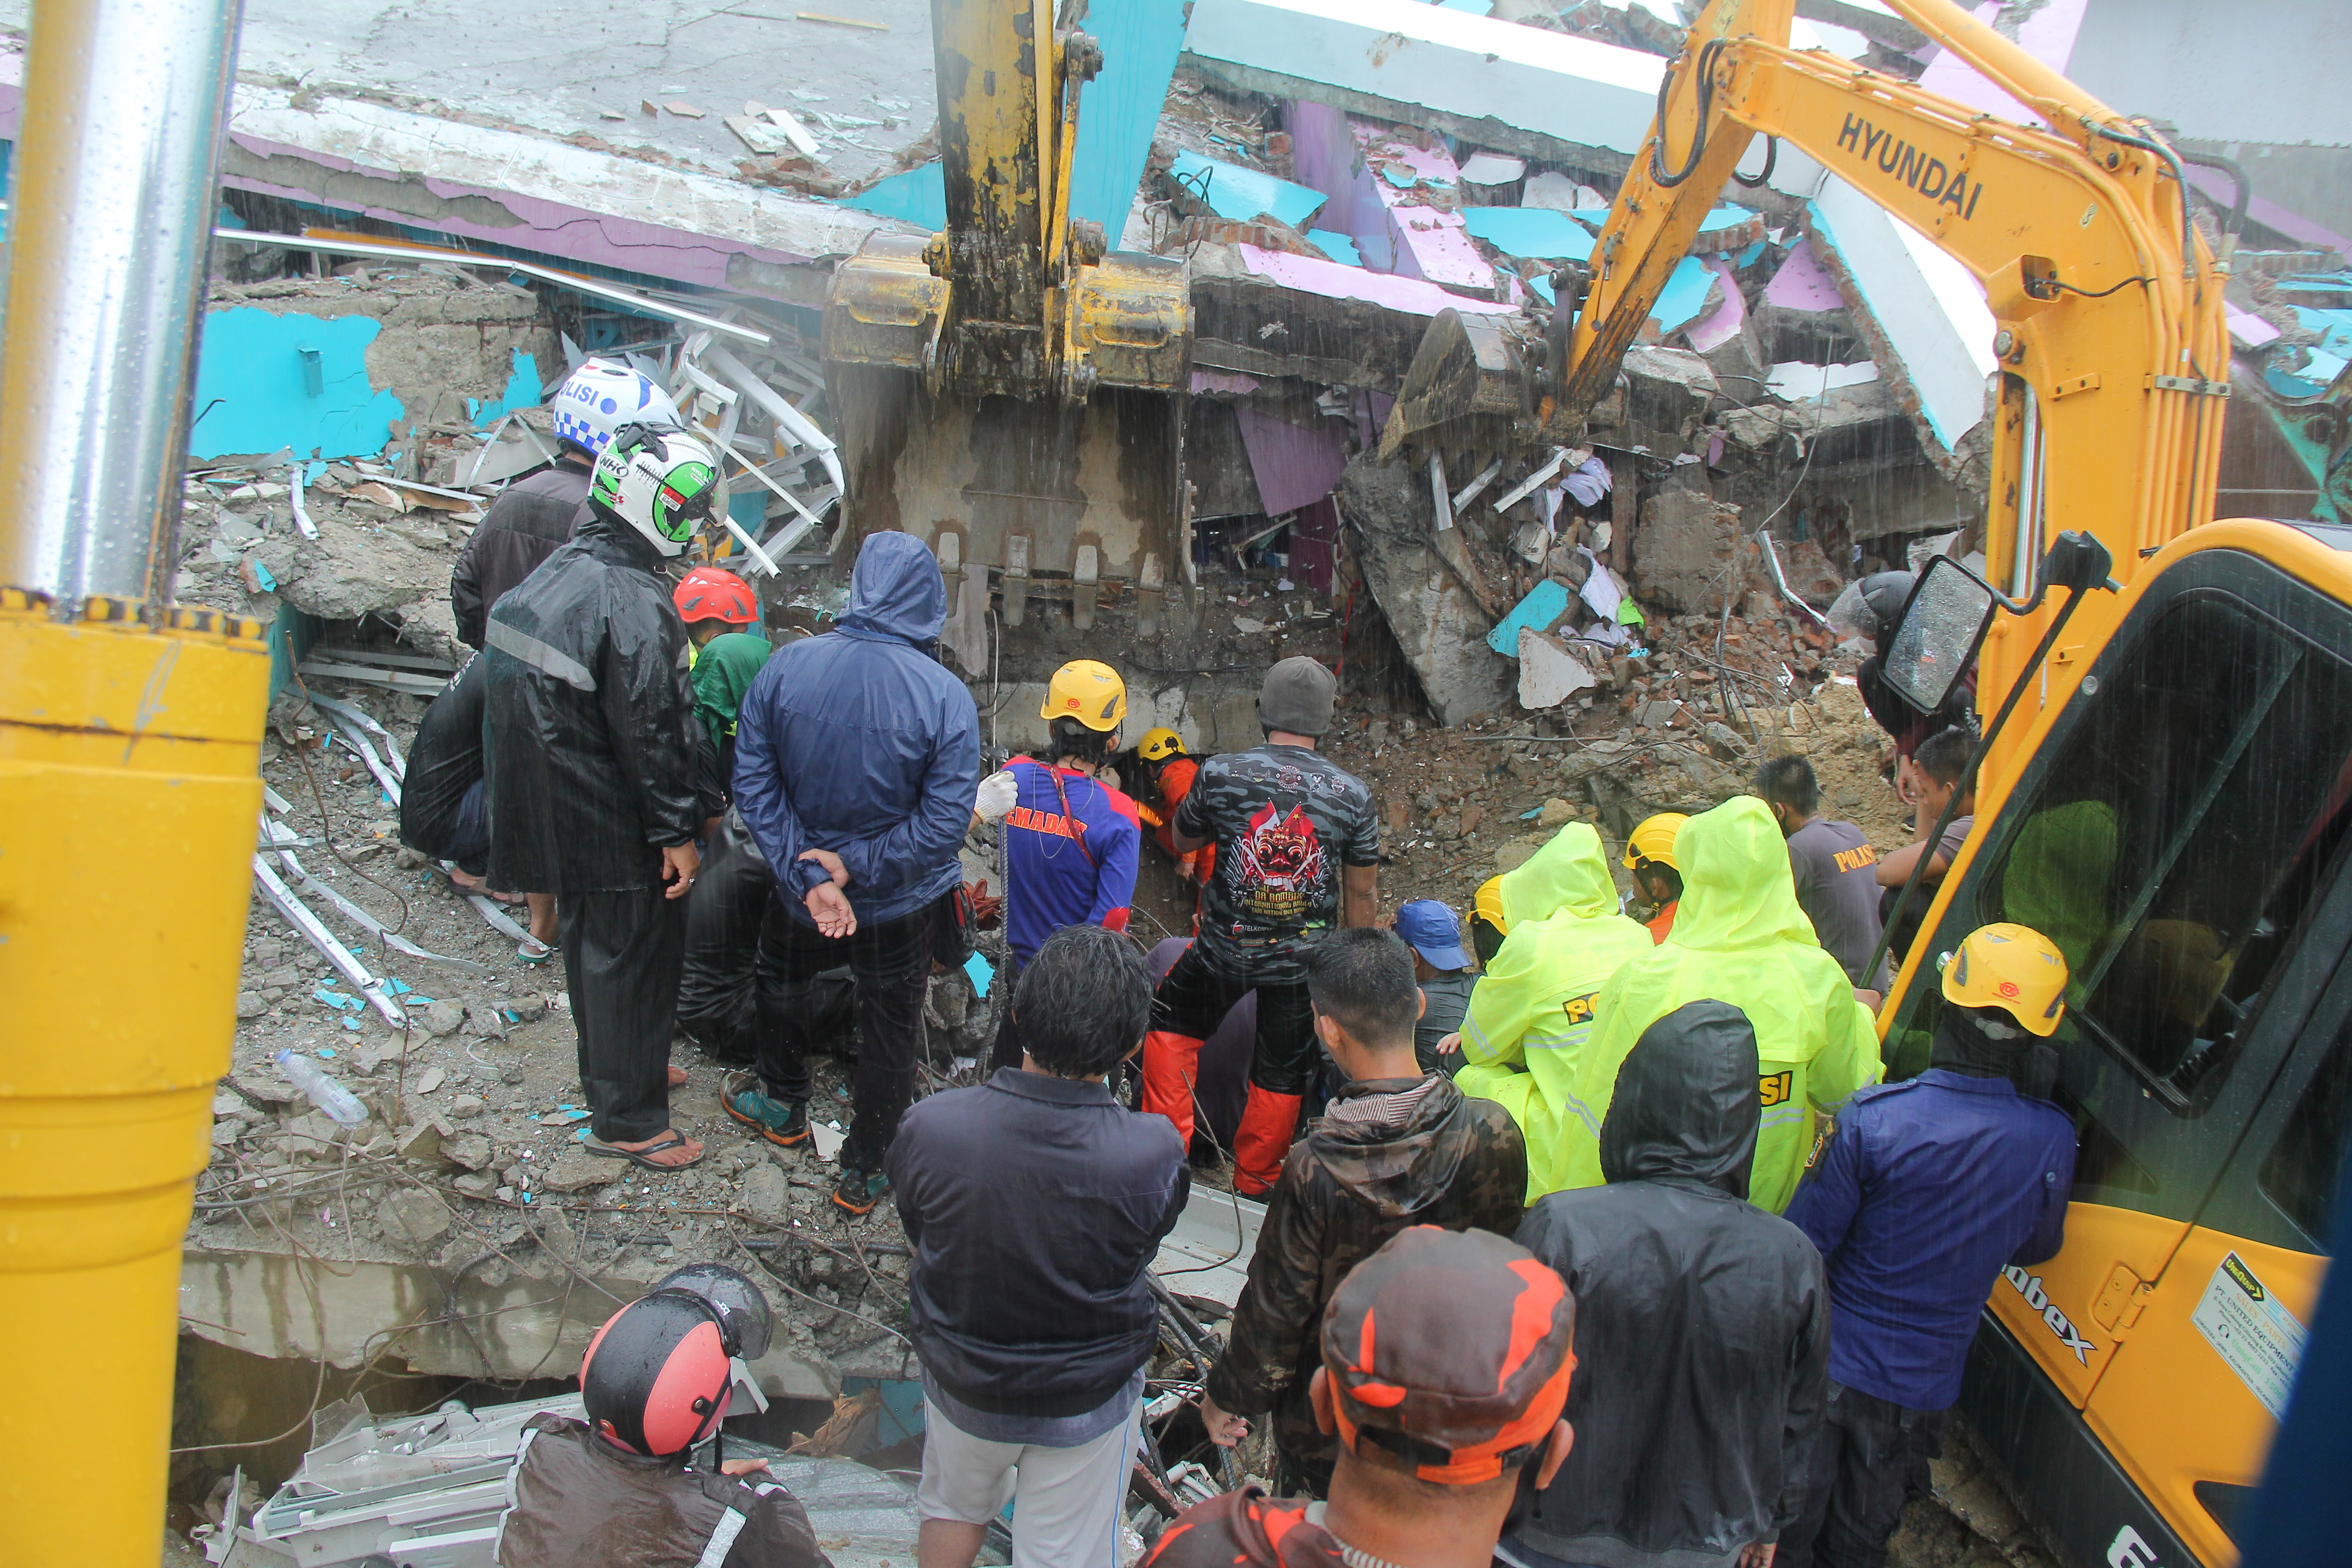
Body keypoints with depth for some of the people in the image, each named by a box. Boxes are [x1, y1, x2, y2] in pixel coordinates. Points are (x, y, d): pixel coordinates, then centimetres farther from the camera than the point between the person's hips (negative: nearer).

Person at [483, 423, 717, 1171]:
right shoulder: (633, 605, -25)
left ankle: (612, 1072, 43)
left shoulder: (552, 576, 5)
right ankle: (627, 1119, 17)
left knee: (591, 947, 23)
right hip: (617, 830, -9)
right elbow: (650, 732, -24)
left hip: (560, 819, 9)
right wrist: (677, 832, -16)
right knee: (633, 960, 4)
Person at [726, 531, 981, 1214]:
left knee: (782, 985, 32)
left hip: (803, 893, 2)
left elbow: (754, 785, -15)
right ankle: (863, 1173, 33)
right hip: (903, 908, -2)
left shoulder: (785, 666, -16)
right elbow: (945, 821, -24)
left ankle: (783, 1105, 53)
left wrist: (808, 877, -15)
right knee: (891, 1028, 20)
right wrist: (856, 867, -16)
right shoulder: (946, 696, -23)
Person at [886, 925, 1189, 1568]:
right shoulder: (1153, 1156, -33)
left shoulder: (929, 1128, -30)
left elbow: (919, 1232, -10)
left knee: (954, 1512, 32)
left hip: (961, 1376, 2)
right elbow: (1144, 1246, -12)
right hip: (1088, 1397, -1)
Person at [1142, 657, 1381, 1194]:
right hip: (1304, 960, 1)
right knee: (1283, 1074, 18)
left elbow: (1183, 842, 6)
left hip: (1225, 948, -1)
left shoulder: (1220, 774, -13)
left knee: (1171, 1027, 25)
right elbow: (1363, 895, 0)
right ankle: (1255, 1186, 33)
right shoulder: (1353, 795, -9)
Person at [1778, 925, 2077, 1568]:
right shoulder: (2052, 1141, -14)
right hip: (1924, 1386, 3)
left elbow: (1803, 1243, -16)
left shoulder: (1871, 1120, -24)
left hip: (1828, 1363, -3)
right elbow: (2036, 1249, 5)